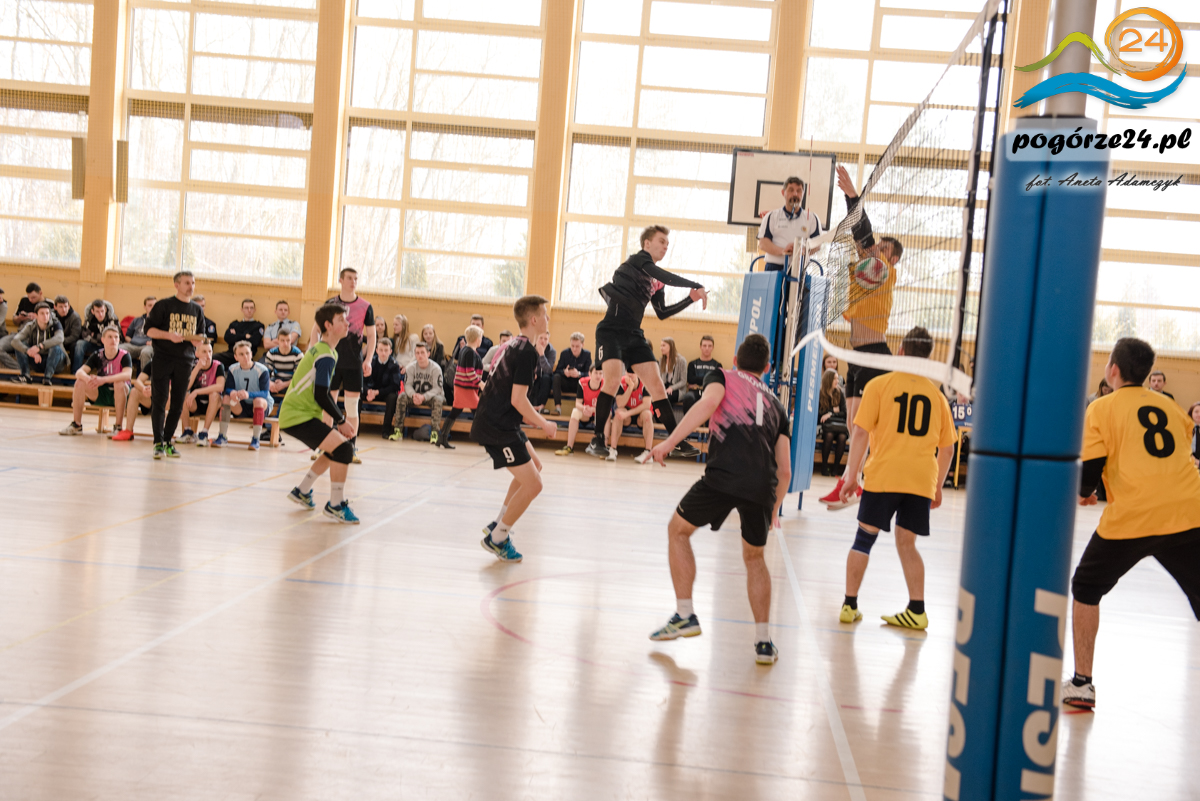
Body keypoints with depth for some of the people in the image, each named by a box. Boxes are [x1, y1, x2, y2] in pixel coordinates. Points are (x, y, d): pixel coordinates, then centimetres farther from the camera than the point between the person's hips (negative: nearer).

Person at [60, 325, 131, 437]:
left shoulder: (124, 356, -14)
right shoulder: (97, 355, -4)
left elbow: (127, 375, -33)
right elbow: (79, 372, -14)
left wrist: (103, 379, -44)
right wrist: (88, 379, -39)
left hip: (119, 395, -4)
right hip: (101, 395, 4)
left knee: (119, 383, -35)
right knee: (80, 382, -19)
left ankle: (118, 427, -26)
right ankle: (76, 425, -12)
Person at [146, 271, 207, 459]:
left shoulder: (197, 310, 13)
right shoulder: (164, 305, 0)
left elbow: (201, 335, 20)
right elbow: (149, 329, -3)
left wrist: (198, 338, -4)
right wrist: (169, 335, -17)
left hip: (185, 361, 4)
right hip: (163, 358, -4)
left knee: (177, 405, 5)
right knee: (159, 401, -7)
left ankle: (168, 441, 15)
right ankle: (158, 442, -5)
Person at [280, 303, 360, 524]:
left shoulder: (320, 348, 13)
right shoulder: (326, 356, -18)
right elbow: (321, 396, -23)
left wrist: (338, 419, 12)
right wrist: (341, 421, -12)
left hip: (299, 413, 11)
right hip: (298, 416, -11)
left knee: (335, 449, 25)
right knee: (344, 449, -19)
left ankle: (302, 491, 33)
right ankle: (336, 505, -10)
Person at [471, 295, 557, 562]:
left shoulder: (513, 345, 13)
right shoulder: (527, 352, -18)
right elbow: (518, 400, -22)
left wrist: (534, 420, 21)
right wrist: (544, 425, -9)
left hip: (496, 420, 11)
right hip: (497, 427, -11)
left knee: (532, 468, 24)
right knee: (532, 484, -9)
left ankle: (498, 525, 27)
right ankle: (497, 538, 3)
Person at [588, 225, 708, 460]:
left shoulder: (656, 281, 16)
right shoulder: (638, 260, -5)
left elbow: (662, 313, 20)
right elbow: (667, 277, -21)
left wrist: (690, 299, 12)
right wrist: (697, 285, -20)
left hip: (634, 335, 7)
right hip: (611, 331, -7)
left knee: (656, 384, 0)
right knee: (613, 380, -23)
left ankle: (677, 442, 3)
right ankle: (597, 440, -12)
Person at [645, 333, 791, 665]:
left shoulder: (723, 376, 19)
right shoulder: (775, 404, 29)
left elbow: (707, 403, -7)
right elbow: (785, 470, 25)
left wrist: (670, 441, -11)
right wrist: (774, 510, 37)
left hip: (724, 474, -4)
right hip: (763, 485, 4)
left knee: (678, 530, 20)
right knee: (754, 557, 25)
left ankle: (685, 615, 14)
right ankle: (764, 641, 19)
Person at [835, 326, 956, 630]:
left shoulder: (880, 385, 1)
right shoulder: (936, 394, 10)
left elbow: (861, 433, -5)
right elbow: (947, 448, 12)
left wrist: (851, 474, -1)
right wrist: (938, 487, 21)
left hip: (883, 475, -3)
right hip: (922, 479, 3)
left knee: (864, 538, 7)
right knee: (906, 543, 12)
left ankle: (849, 605, 9)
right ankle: (916, 611, 9)